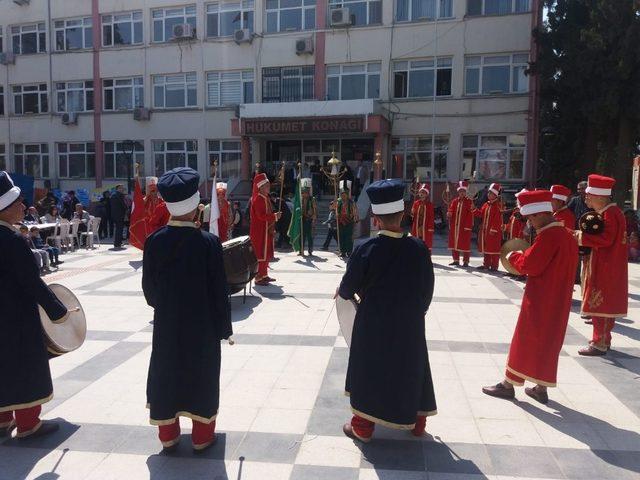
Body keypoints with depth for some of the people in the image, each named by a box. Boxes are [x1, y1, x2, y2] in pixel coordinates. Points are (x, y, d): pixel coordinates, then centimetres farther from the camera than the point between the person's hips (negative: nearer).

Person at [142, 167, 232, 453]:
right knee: (201, 374, 13)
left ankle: (168, 434, 30)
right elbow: (219, 290, -14)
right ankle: (202, 435, 26)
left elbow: (148, 286, 1)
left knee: (166, 373, 17)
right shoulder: (208, 242, -19)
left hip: (166, 323, 3)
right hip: (202, 324, -3)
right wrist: (224, 327, -2)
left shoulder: (153, 241, -9)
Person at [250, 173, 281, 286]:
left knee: (267, 254, 15)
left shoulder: (265, 198, 15)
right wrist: (274, 216, -18)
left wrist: (275, 216, 9)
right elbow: (261, 215, -25)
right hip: (260, 231, -10)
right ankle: (259, 278, -1)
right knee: (261, 254, -6)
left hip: (266, 231, 10)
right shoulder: (258, 199, -16)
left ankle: (264, 275, 24)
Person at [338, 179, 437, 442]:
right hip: (410, 324, 2)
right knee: (411, 369, 20)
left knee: (369, 369, 14)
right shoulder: (418, 248, -12)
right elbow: (427, 290, -1)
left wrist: (341, 291, 15)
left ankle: (363, 426, 25)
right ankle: (416, 421, 35)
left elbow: (348, 288, -8)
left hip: (373, 324, -2)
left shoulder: (365, 249, -19)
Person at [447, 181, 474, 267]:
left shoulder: (469, 201, -2)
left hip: (465, 227, -5)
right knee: (454, 243, 8)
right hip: (454, 226, 5)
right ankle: (456, 260, 19)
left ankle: (465, 261, 8)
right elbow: (451, 211, 10)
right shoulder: (454, 201, 11)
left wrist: (468, 226, -13)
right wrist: (449, 214, -14)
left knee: (465, 244, 0)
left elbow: (470, 215, -7)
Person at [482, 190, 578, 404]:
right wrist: (525, 256, 9)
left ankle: (509, 385, 12)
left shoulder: (548, 236, -21)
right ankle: (541, 388, 22)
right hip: (558, 300, 9)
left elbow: (529, 265, -22)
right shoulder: (566, 235, 10)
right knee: (548, 341, 14)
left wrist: (514, 256, -4)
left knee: (525, 340, 1)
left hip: (540, 300, -9)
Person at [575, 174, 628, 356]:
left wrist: (581, 237, -18)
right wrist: (584, 237, 4)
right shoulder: (606, 212, 13)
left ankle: (600, 343, 1)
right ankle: (603, 339, 25)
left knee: (600, 305, -5)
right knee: (605, 305, 16)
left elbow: (606, 239, -25)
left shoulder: (610, 213, -18)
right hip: (603, 266, 10)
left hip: (606, 269, -10)